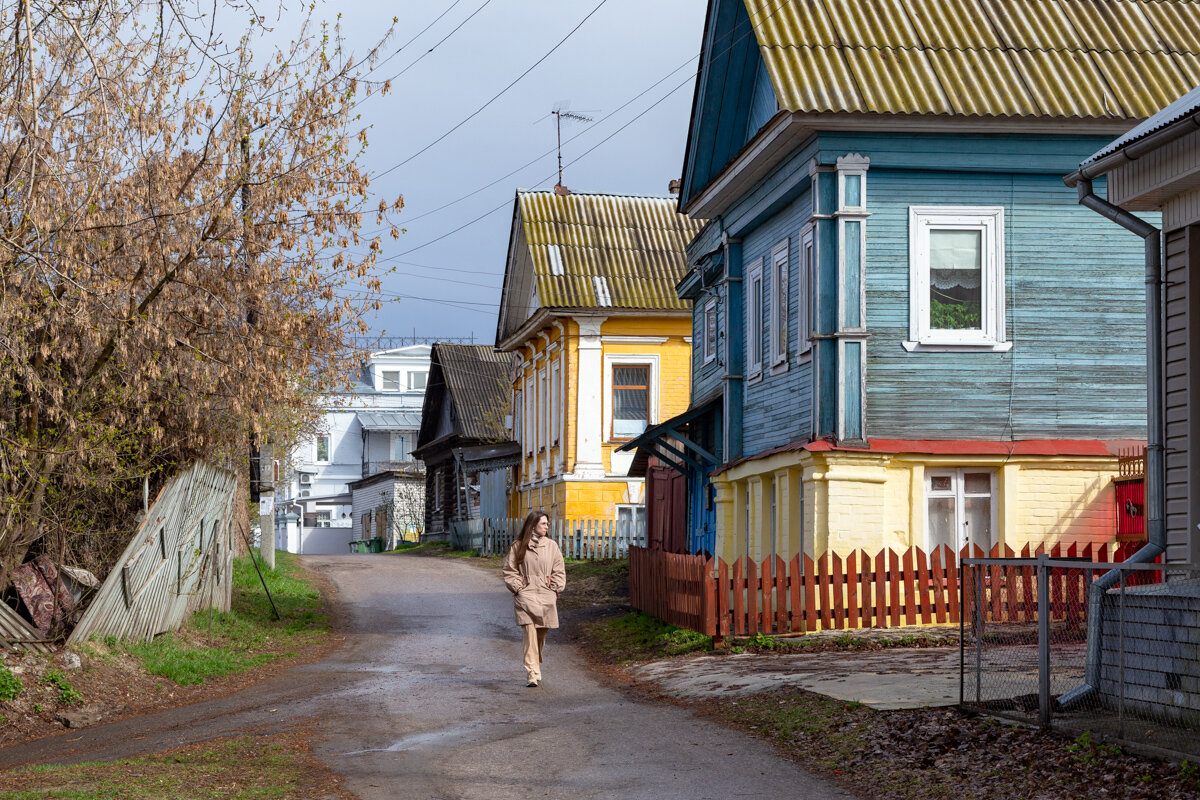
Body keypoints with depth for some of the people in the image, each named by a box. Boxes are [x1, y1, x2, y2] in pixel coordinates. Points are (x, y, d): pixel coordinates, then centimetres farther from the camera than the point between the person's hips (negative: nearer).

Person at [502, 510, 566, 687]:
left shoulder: (552, 545, 10)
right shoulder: (518, 546, 2)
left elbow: (559, 571, 15)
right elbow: (510, 571, 6)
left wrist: (555, 588, 3)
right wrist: (517, 587, -5)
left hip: (546, 595, 3)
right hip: (526, 595, -3)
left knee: (541, 635, 8)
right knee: (529, 632, -14)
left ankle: (535, 666, 29)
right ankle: (532, 674, -17)